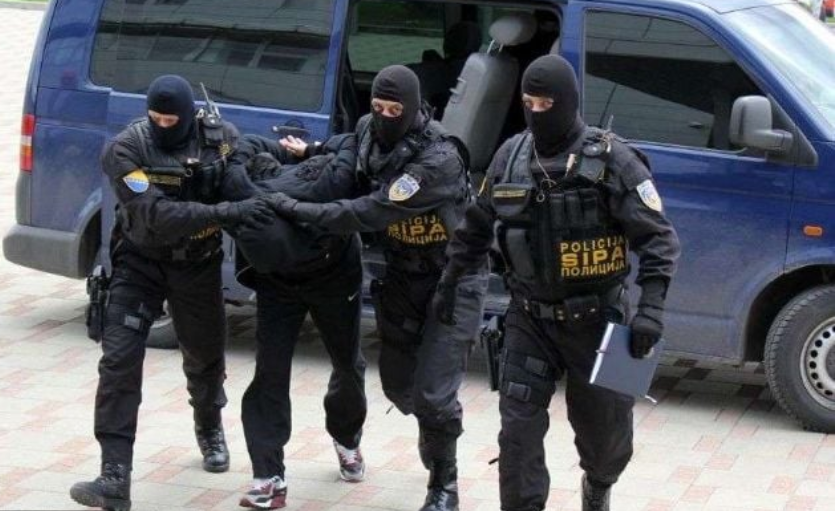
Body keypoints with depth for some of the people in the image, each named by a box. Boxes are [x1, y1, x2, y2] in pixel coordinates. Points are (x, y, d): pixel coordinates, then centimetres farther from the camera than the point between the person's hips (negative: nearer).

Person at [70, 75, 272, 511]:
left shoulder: (221, 138, -12)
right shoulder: (126, 150, -23)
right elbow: (156, 216, -34)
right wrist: (227, 213, -41)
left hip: (198, 265, 3)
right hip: (140, 263, -3)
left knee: (205, 358, 19)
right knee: (120, 361, -16)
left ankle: (209, 430, 52)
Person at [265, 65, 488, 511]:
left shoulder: (439, 160, -29)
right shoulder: (368, 132, -5)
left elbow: (372, 213, -32)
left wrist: (299, 210, -29)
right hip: (403, 276, 7)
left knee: (433, 391, -11)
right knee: (396, 382, 15)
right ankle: (436, 433, 48)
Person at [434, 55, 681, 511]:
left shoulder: (611, 160, -13)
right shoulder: (511, 156, 1)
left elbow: (658, 238, -15)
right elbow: (475, 228, 15)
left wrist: (651, 308, -25)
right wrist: (449, 283, 17)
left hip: (594, 320, -2)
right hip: (529, 320, 3)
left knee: (603, 431, 13)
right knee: (518, 432, -5)